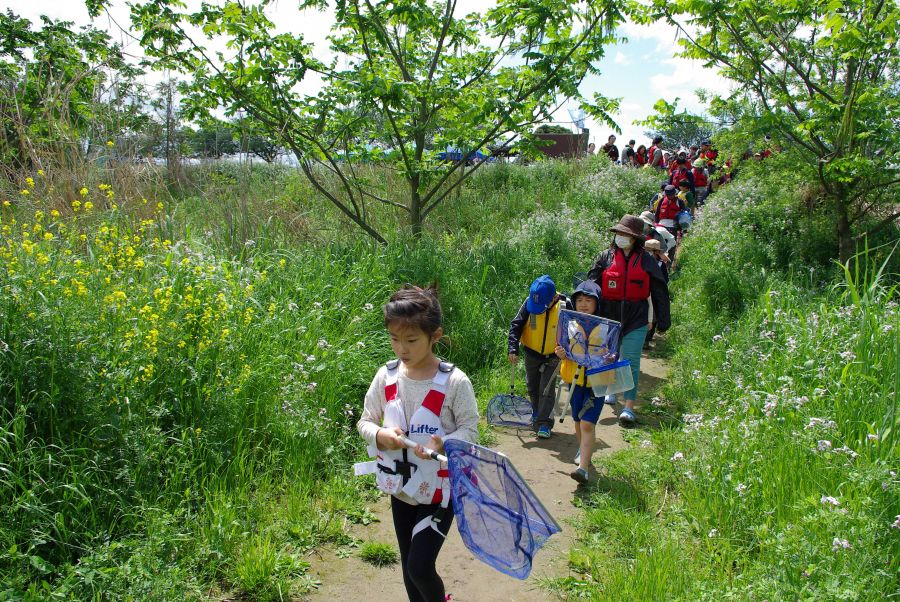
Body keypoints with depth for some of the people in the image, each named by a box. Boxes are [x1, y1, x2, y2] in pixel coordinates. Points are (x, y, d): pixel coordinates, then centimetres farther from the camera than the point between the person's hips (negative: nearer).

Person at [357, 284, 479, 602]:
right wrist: (380, 435, -19)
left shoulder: (454, 382, -18)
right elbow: (364, 422, 3)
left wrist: (443, 444, -30)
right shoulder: (386, 376, -6)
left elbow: (470, 429, -10)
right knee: (408, 566, 17)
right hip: (400, 488, 4)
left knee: (420, 569, -5)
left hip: (438, 490, -4)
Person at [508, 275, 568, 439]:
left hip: (553, 355, -3)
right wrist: (513, 349, -21)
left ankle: (545, 424, -1)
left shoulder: (564, 305, -19)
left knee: (546, 388, -7)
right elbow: (516, 325, -12)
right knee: (532, 387, 16)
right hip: (532, 353, 3)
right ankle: (538, 414, 40)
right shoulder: (529, 303, -18)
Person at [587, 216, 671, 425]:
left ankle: (629, 407, -6)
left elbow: (659, 292, 6)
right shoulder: (606, 258, 2)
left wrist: (663, 321, 6)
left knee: (631, 361, -6)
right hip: (609, 315, 2)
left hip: (636, 319, -2)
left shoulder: (647, 261, 1)